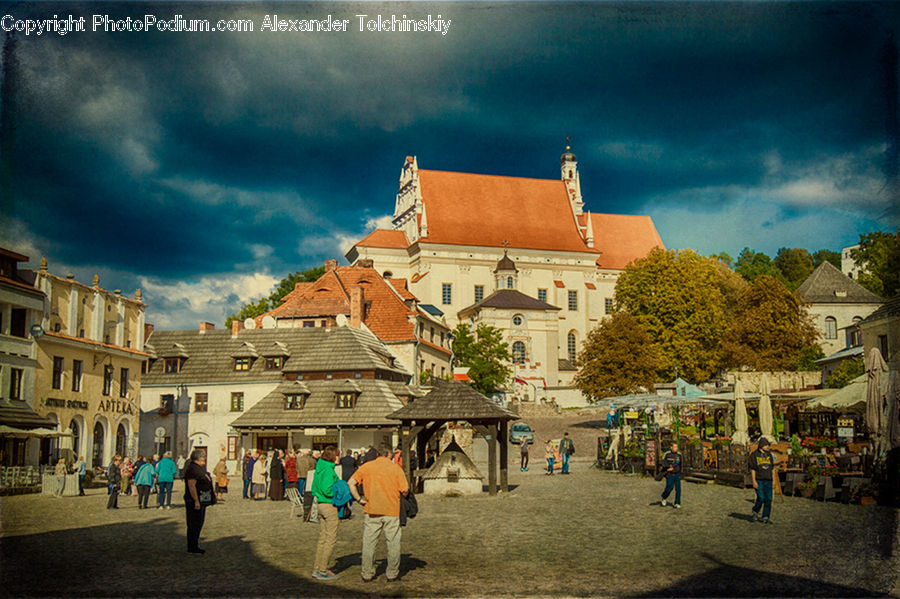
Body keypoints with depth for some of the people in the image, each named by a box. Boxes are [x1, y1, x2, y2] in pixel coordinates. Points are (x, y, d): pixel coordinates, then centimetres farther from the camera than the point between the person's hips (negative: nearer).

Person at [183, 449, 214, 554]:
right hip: (194, 501, -11)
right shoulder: (192, 469, -17)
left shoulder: (199, 468, 15)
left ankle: (195, 546, 21)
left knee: (199, 524, 14)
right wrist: (196, 501, -27)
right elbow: (191, 485, -24)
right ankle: (192, 547, 1)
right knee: (194, 525, -4)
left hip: (201, 501, 11)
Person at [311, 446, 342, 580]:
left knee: (322, 538, 16)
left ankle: (317, 568, 21)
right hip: (330, 506, -9)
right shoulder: (329, 470, -17)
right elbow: (327, 490, -24)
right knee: (331, 539, -2)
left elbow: (314, 487, 17)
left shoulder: (319, 468, 11)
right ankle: (322, 570, 1)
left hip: (321, 505, 9)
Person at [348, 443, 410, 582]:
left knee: (369, 543, 10)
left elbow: (351, 482, -4)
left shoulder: (366, 467, 2)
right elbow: (405, 490, -7)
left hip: (371, 511, 1)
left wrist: (359, 499, 1)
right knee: (393, 543, 10)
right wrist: (405, 492, 15)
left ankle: (367, 574, 15)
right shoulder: (396, 468, -3)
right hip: (392, 511, -1)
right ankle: (392, 574, 16)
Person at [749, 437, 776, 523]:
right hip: (759, 480, -4)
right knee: (761, 498, -12)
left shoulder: (769, 454, 11)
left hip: (768, 480, 4)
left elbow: (772, 468, 15)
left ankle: (766, 517, 6)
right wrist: (754, 481, -11)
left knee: (768, 499, -1)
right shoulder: (754, 455, -3)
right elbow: (752, 469, -5)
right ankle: (755, 513, 11)